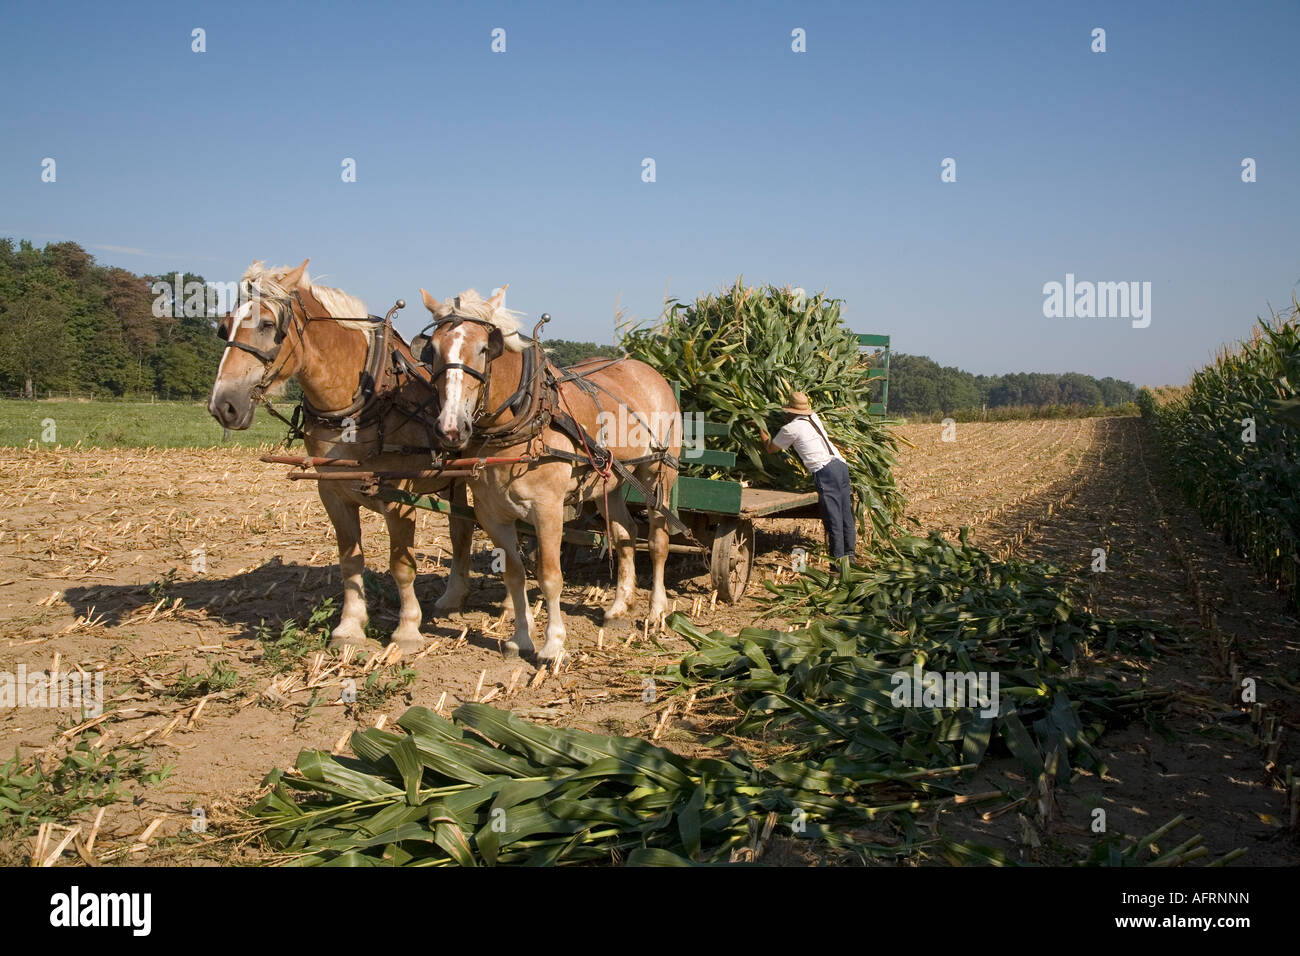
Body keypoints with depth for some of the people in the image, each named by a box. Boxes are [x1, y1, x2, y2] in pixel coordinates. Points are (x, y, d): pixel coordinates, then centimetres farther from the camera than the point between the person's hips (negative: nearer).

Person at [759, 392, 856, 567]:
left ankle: (839, 559, -6)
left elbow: (770, 449, 15)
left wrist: (760, 430, 30)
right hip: (841, 464, 7)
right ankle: (849, 555, 17)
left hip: (825, 470, -7)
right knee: (846, 514, 11)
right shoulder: (814, 418, 20)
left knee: (833, 517, -6)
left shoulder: (791, 428, 1)